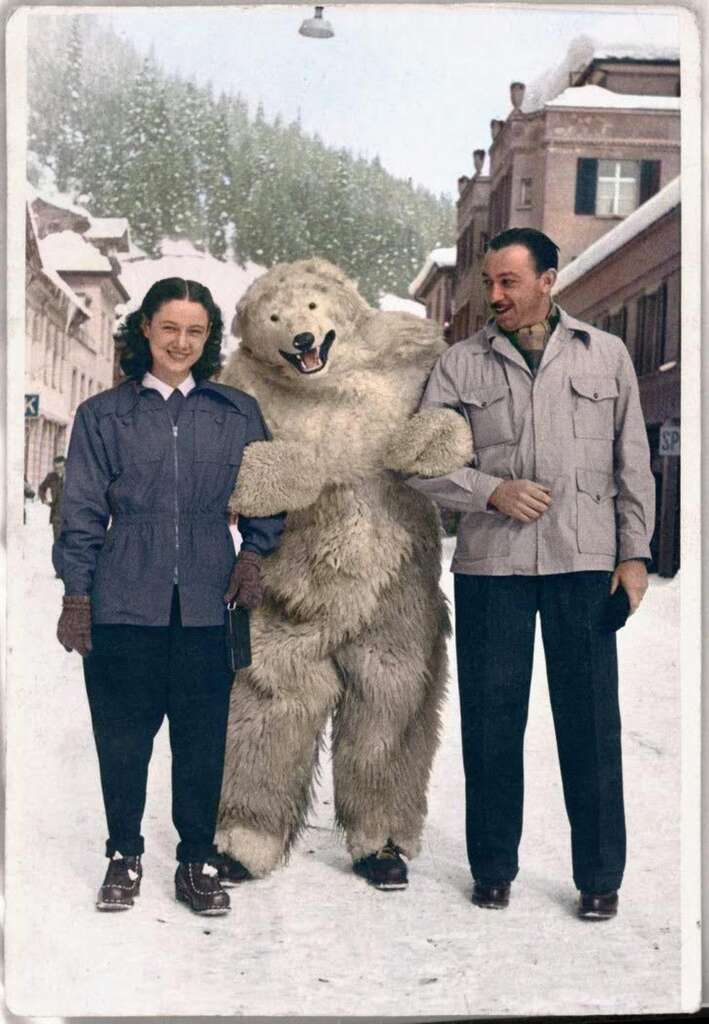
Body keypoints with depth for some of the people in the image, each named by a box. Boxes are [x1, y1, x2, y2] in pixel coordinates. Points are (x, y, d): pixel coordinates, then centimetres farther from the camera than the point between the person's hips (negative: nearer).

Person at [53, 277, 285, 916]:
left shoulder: (238, 414, 10)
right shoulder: (103, 416, 8)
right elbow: (83, 514, 7)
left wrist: (254, 553, -2)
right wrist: (76, 596, 2)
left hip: (204, 605, 1)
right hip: (124, 603, 0)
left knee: (203, 740, 3)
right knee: (122, 737, 6)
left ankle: (197, 862, 19)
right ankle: (125, 856, 24)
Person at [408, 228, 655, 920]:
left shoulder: (606, 356, 10)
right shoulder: (461, 364, 7)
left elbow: (633, 462, 10)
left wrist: (634, 553, 4)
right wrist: (492, 492, -10)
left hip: (586, 563, 0)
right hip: (490, 564, 0)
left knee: (591, 721, 3)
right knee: (491, 720, 6)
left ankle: (600, 877, 16)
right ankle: (492, 869, 21)